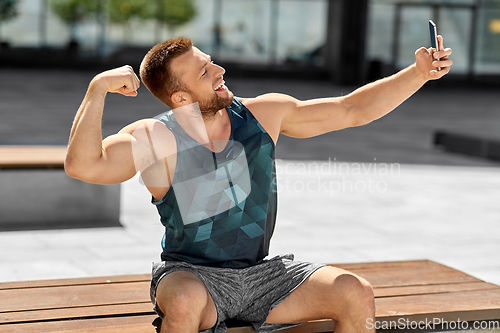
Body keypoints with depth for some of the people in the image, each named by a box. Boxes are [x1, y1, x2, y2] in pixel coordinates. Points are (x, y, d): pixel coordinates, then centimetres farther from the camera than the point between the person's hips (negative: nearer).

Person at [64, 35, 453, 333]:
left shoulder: (263, 114, 0)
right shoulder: (154, 139, -12)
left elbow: (353, 109, 5)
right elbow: (82, 166, -27)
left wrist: (418, 73, -3)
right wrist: (98, 88, -30)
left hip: (261, 273, 4)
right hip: (191, 274, -4)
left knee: (358, 295, -15)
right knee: (186, 302, -40)